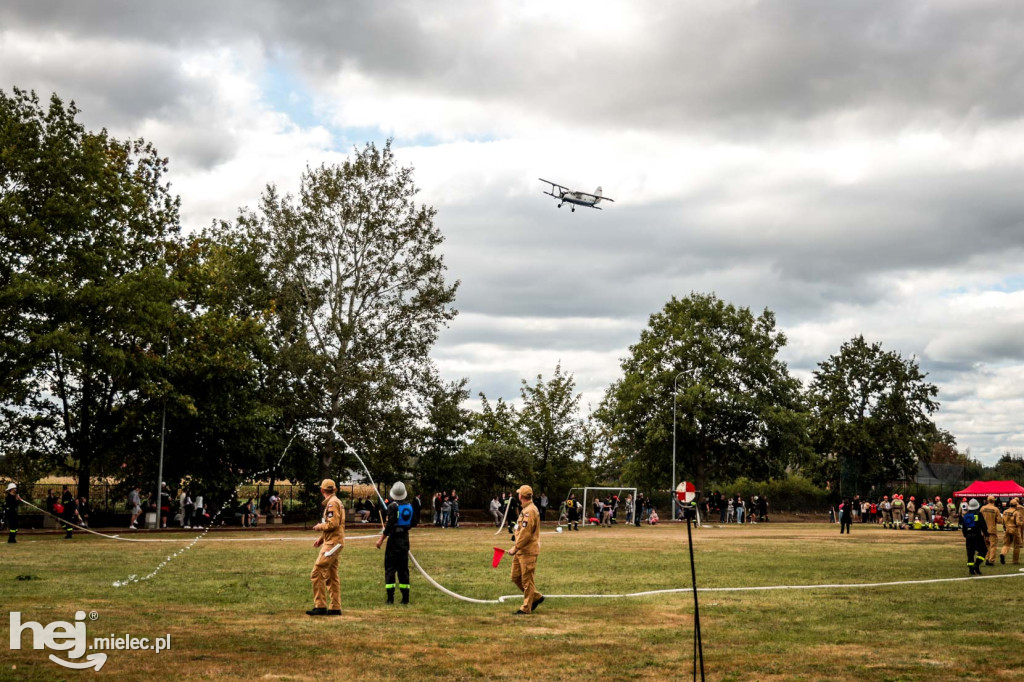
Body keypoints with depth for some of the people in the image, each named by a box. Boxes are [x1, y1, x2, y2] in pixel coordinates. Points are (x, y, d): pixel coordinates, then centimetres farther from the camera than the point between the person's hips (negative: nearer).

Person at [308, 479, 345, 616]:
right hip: (331, 542, 11)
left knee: (317, 573, -10)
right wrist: (321, 538, 17)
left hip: (332, 543, -11)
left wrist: (319, 526, -7)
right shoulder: (334, 501, 17)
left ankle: (320, 606, -9)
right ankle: (335, 608, 17)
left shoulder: (332, 503, -14)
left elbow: (333, 524, -23)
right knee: (332, 577, 14)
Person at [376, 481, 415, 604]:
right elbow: (412, 522, 14)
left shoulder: (392, 506, -13)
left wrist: (381, 539, -13)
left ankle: (390, 597, -5)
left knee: (390, 568, 0)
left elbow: (390, 524, -18)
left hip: (394, 539, -6)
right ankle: (405, 598, 10)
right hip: (405, 539, 6)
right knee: (403, 568, 11)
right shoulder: (409, 506, 6)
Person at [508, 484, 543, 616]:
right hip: (521, 551, 10)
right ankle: (536, 597, 24)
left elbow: (525, 533, -22)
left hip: (528, 552, -10)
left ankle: (526, 608, 4)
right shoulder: (525, 510, 16)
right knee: (516, 577, 14)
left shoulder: (530, 511, -17)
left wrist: (516, 548, -18)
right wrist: (516, 548, 18)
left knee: (527, 580, -3)